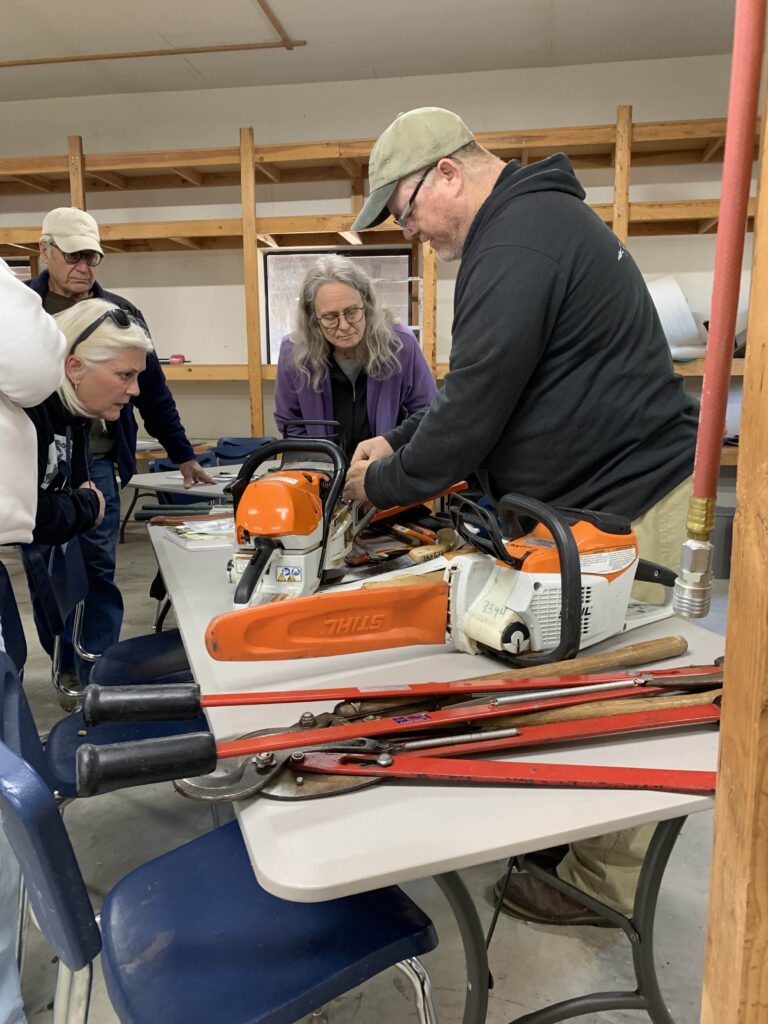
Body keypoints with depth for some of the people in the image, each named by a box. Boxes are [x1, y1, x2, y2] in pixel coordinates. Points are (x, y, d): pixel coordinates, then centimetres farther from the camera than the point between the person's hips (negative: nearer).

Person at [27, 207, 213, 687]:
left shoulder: (119, 313, 4)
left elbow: (152, 389, 8)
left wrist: (184, 455, 9)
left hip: (96, 462, 0)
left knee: (99, 572, 2)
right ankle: (69, 666, 25)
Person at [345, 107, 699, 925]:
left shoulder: (520, 238, -17)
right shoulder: (536, 219, 18)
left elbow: (478, 402, -20)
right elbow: (483, 384, 22)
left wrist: (383, 482, -4)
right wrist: (399, 443, 14)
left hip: (624, 513, -10)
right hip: (596, 499, 10)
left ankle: (604, 884, 19)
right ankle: (573, 834, 32)